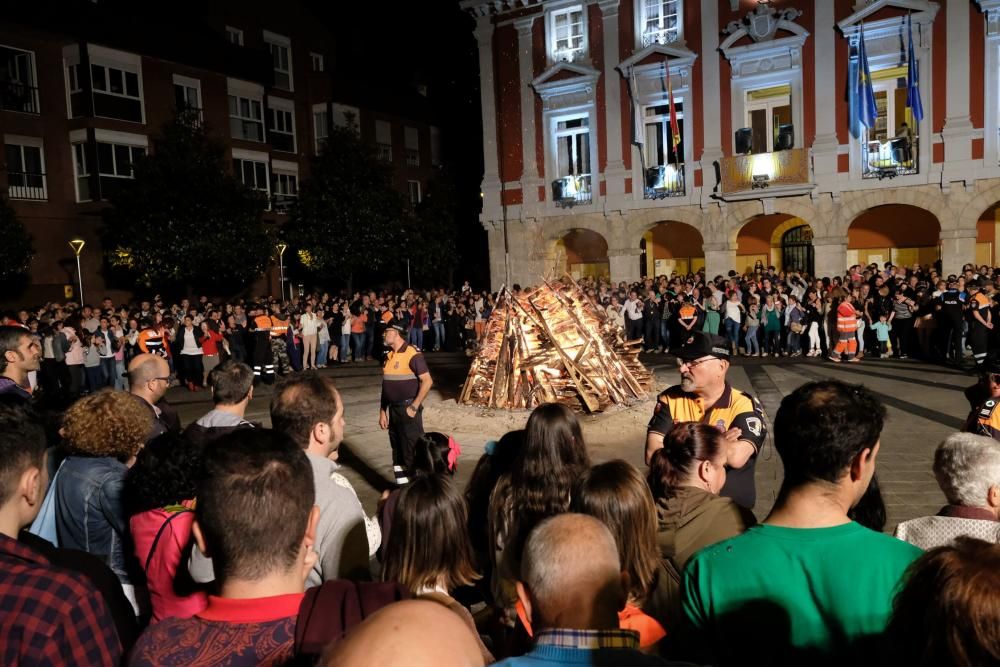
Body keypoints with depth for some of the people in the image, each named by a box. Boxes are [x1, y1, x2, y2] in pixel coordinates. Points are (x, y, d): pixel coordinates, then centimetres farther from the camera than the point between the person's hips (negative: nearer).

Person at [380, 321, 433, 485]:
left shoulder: (412, 354, -13)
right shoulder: (389, 356, 11)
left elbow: (427, 381, -19)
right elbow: (386, 386, 15)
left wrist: (414, 407, -18)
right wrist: (382, 412, 13)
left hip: (408, 409, -8)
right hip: (393, 410, 8)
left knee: (412, 454, -3)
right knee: (397, 453, 14)